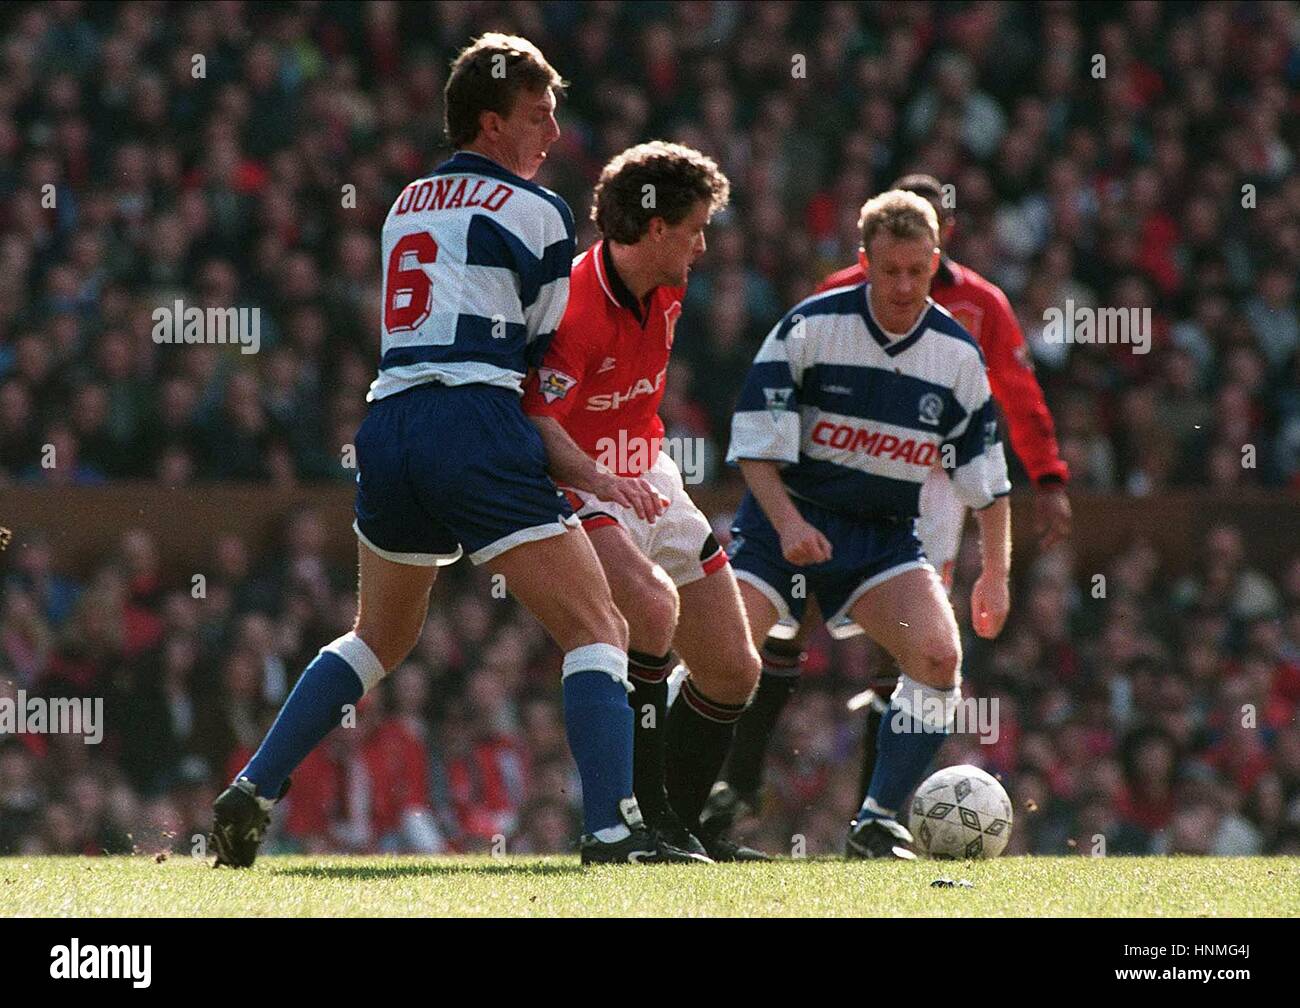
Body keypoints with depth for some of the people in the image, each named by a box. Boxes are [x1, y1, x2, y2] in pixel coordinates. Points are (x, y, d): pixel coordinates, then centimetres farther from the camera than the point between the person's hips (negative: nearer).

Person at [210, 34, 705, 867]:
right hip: (476, 426, -7)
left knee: (379, 640, 26)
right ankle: (612, 829, -20)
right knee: (599, 631, -5)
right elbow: (545, 358, 8)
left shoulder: (407, 205, 23)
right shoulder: (536, 211, 3)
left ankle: (250, 795, 17)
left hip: (388, 425, 7)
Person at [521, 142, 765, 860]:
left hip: (650, 483, 9)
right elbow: (537, 421, -33)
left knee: (733, 671, 6)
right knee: (652, 604, -35)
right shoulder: (573, 306, -25)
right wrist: (600, 479, -46)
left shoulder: (664, 293, 3)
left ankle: (679, 827, 22)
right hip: (574, 495, -9)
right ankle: (644, 817, -27)